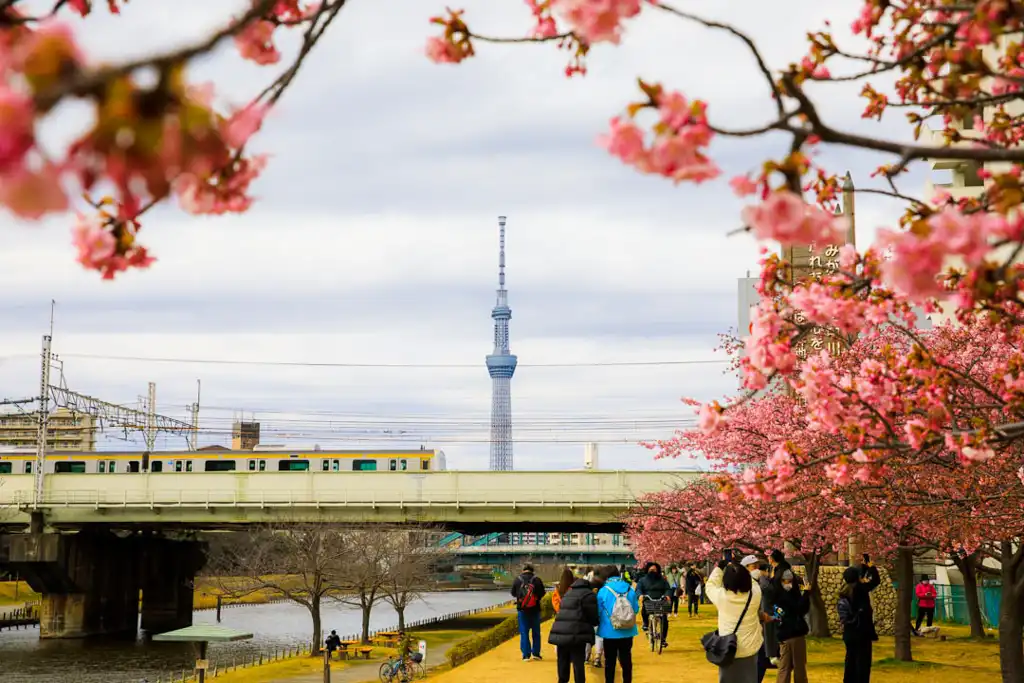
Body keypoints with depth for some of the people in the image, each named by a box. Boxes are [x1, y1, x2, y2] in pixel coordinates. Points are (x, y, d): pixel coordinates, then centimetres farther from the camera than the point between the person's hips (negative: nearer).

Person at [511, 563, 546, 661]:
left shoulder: (517, 579, -6)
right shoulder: (537, 579, -10)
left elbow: (513, 593, 3)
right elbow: (542, 593, -5)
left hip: (522, 609, 0)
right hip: (535, 609, 0)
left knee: (524, 632, 5)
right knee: (536, 632, 13)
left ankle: (526, 655, 1)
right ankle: (536, 653, 14)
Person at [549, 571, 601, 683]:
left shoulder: (569, 592, 24)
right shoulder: (588, 595, -2)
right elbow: (593, 618, -3)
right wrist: (595, 623, 20)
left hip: (560, 632, 7)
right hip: (576, 634, -7)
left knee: (563, 663, 14)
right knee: (578, 663, -2)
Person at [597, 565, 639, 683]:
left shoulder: (603, 591, -10)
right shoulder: (630, 589, -2)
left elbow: (598, 612, -6)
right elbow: (636, 609, 3)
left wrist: (599, 624, 15)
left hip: (610, 632, -3)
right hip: (627, 632, 3)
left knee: (610, 661, 9)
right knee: (626, 660, 14)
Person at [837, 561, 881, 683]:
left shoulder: (845, 590, 3)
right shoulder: (860, 589, -15)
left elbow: (857, 580, 19)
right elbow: (876, 580, -9)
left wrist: (864, 566, 19)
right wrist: (871, 567, 4)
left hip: (849, 633, 7)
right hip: (862, 632, -7)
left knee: (850, 660, 13)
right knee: (863, 662, -2)